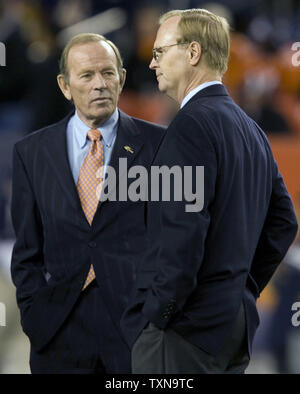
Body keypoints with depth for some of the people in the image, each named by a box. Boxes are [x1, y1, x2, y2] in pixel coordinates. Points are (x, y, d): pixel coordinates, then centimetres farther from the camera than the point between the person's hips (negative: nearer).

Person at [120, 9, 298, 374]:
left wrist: (157, 316, -14)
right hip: (236, 323, 9)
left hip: (184, 329, -9)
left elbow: (184, 231, -21)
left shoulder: (193, 123, -13)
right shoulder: (250, 129, 14)